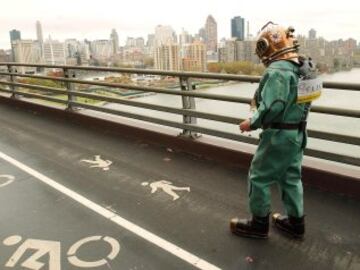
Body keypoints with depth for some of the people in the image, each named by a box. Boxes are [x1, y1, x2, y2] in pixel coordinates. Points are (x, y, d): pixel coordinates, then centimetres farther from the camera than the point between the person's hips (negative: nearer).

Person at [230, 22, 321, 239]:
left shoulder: (277, 71, -22)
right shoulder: (304, 67, 7)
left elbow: (271, 108, -28)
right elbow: (297, 100, 12)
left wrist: (252, 123, -13)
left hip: (279, 135, -9)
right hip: (298, 133, 9)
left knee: (260, 177, 6)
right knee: (291, 177, 20)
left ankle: (259, 223, 20)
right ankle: (296, 222, 32)